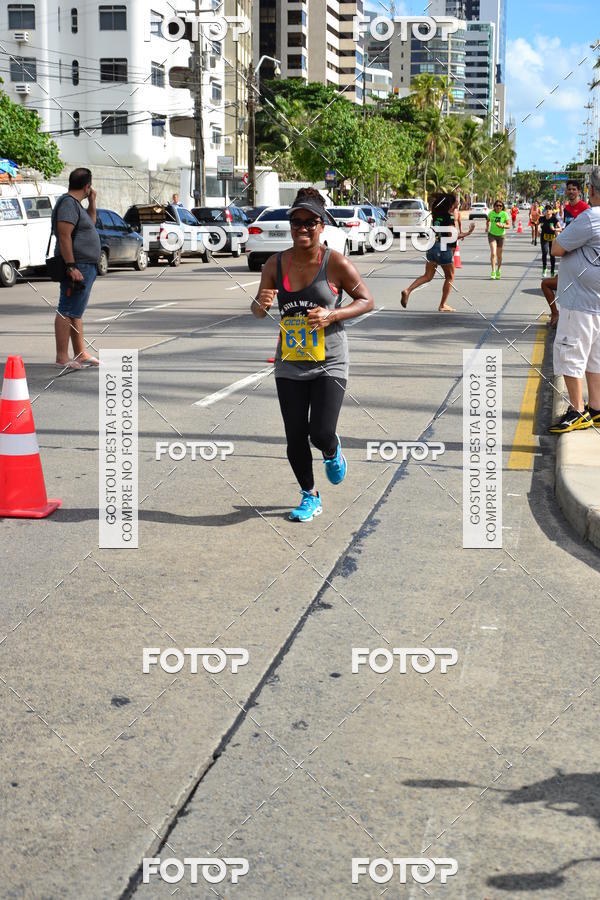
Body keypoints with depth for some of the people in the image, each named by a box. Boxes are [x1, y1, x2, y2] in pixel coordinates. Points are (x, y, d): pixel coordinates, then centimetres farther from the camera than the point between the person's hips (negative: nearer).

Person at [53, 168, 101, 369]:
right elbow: (64, 235, -21)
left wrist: (92, 202, 21)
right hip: (77, 267, -11)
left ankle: (80, 353, 21)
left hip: (85, 267, 11)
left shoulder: (75, 203, 19)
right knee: (67, 312, -9)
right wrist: (71, 267, -26)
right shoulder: (68, 203, -13)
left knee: (76, 312, 14)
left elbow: (90, 224, 35)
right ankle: (62, 357, -7)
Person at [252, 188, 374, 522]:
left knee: (321, 434, -12)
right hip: (290, 363, 3)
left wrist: (332, 315, -17)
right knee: (295, 438, 5)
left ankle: (333, 451, 27)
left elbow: (367, 301, -2)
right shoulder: (276, 264, 0)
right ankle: (310, 497, 27)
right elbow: (258, 308, 10)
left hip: (330, 362, -3)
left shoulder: (337, 263, -10)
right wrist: (261, 305, -15)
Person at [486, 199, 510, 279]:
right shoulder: (491, 213, -4)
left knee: (499, 255, 10)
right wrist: (487, 227, 0)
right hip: (492, 235, 0)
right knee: (493, 253, -18)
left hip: (501, 235, 0)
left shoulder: (504, 214, -10)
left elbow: (509, 225, -8)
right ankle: (493, 271, -15)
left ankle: (498, 271, 32)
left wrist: (502, 226, -27)